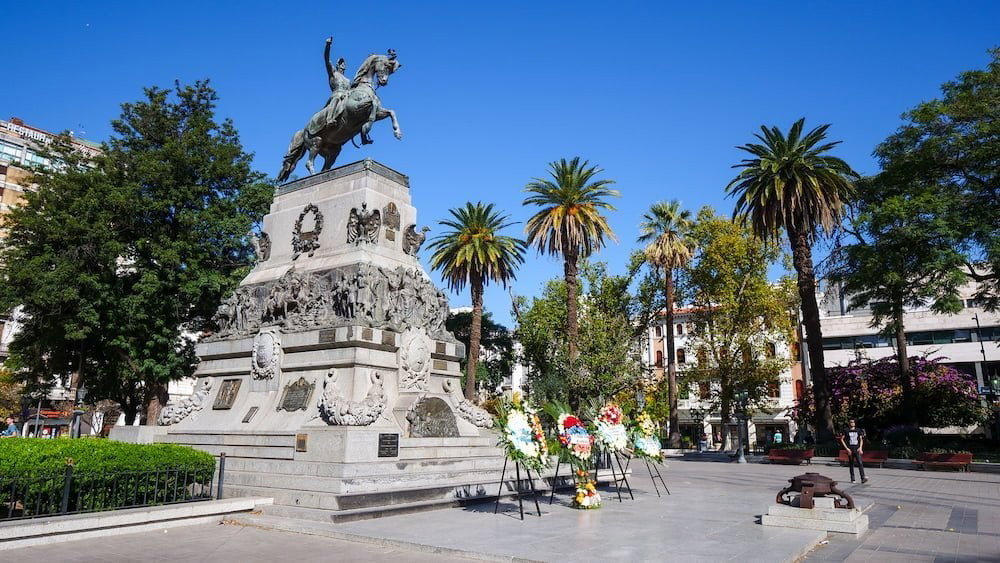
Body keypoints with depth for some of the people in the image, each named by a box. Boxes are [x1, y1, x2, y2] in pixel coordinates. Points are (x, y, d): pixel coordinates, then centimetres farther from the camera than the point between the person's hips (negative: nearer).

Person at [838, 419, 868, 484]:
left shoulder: (858, 430, 8)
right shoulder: (846, 431, 0)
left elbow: (861, 439, 15)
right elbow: (842, 439, 0)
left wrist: (860, 448, 1)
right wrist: (846, 448, -8)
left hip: (857, 450, 1)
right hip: (850, 450, -1)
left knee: (860, 463, -12)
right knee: (851, 464, 5)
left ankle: (863, 478, -19)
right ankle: (852, 479, 13)